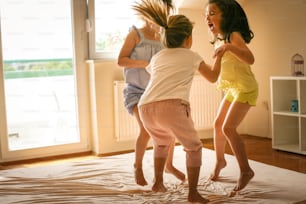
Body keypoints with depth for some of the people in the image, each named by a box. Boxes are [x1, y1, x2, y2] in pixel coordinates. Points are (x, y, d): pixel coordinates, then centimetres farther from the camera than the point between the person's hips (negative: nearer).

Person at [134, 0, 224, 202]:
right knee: (194, 146, 19)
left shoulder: (156, 58, 29)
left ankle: (158, 182, 37)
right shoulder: (191, 56, 19)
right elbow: (213, 77, 32)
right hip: (172, 107, -4)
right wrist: (219, 56, 48)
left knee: (162, 141, 35)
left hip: (146, 108, 5)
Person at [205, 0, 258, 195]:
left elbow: (250, 59, -38)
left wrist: (229, 47, -49)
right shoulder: (218, 39, 4)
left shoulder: (234, 35, -21)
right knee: (218, 125, 12)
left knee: (228, 128, -17)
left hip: (246, 88, -9)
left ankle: (246, 171, -5)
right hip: (232, 88, 9)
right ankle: (220, 161, 34)